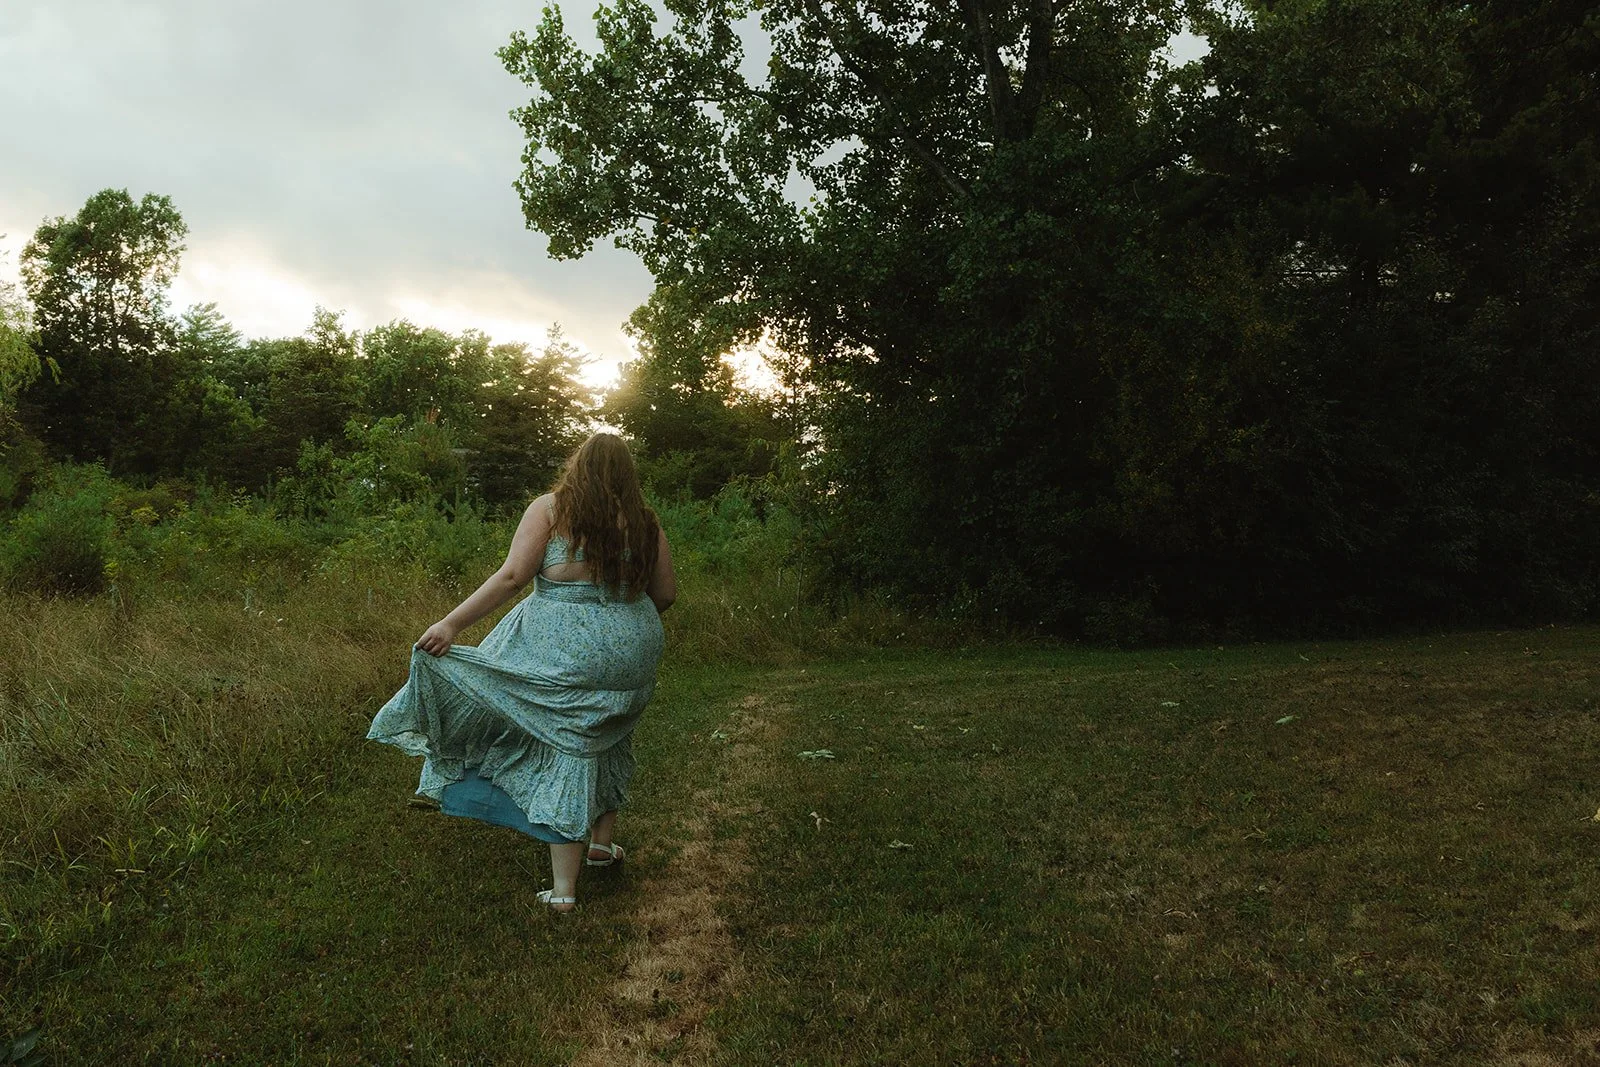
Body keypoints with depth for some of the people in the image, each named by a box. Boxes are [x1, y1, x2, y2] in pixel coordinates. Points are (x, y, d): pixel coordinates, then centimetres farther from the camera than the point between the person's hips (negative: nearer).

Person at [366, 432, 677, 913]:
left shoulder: (550, 508, -5)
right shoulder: (645, 522, 2)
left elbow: (512, 575, -15)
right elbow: (666, 593, 7)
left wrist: (451, 623, -13)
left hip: (563, 651, -3)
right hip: (630, 653, 3)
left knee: (564, 752, 4)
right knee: (606, 741, 24)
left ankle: (563, 890, 8)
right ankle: (603, 842, 38)